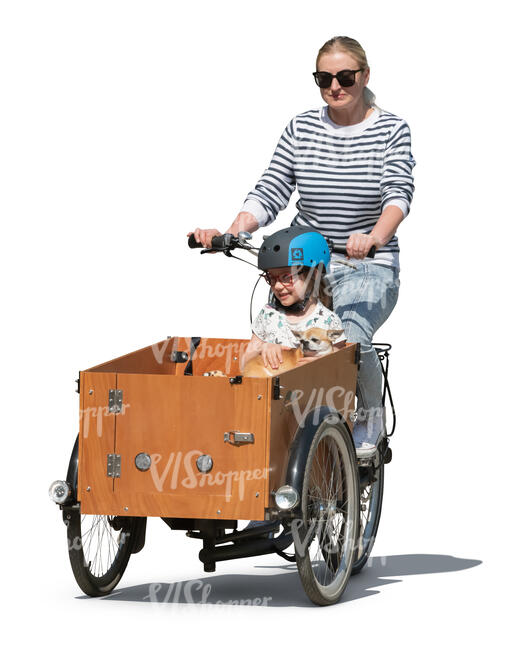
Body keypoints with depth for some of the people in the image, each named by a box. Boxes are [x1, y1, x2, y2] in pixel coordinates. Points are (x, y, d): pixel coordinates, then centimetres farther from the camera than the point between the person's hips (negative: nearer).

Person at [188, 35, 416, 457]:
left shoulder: (392, 130, -2)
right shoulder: (301, 129, 6)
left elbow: (399, 192, -19)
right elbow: (269, 194, 2)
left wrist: (375, 238, -40)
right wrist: (230, 234, -18)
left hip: (368, 268, -3)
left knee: (350, 339, -30)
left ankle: (371, 419, 0)